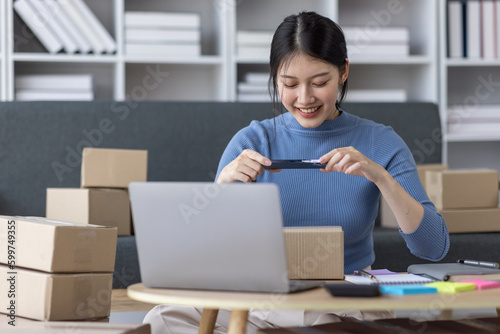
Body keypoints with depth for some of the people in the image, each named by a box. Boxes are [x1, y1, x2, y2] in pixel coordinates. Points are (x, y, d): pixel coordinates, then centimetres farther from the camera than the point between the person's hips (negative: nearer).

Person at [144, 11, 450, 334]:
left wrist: (380, 176, -20)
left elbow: (434, 248, -7)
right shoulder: (251, 142, 2)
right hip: (262, 304, 0)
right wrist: (225, 182, -20)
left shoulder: (379, 143, 0)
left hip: (349, 308, 0)